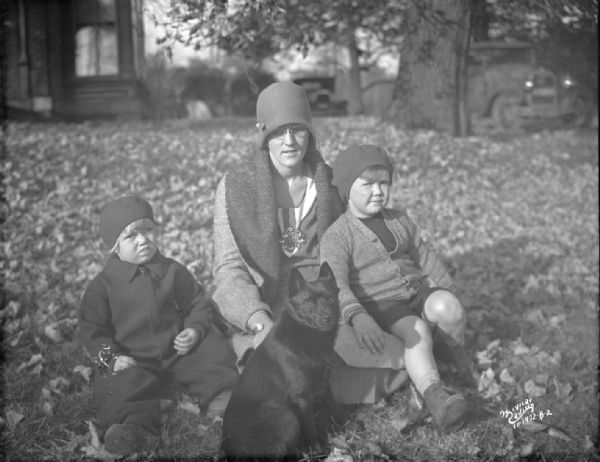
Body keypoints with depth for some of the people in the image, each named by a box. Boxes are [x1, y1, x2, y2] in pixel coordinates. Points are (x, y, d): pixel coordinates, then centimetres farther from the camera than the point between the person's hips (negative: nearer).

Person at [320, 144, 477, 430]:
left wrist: (448, 292, 17)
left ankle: (453, 351, 1)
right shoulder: (336, 236, -8)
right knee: (417, 331, -34)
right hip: (380, 308, -5)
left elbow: (425, 258, 23)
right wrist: (357, 316, -41)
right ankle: (433, 392, -48)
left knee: (447, 307, -26)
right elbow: (335, 283, -23)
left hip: (416, 292, 5)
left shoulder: (400, 221, 14)